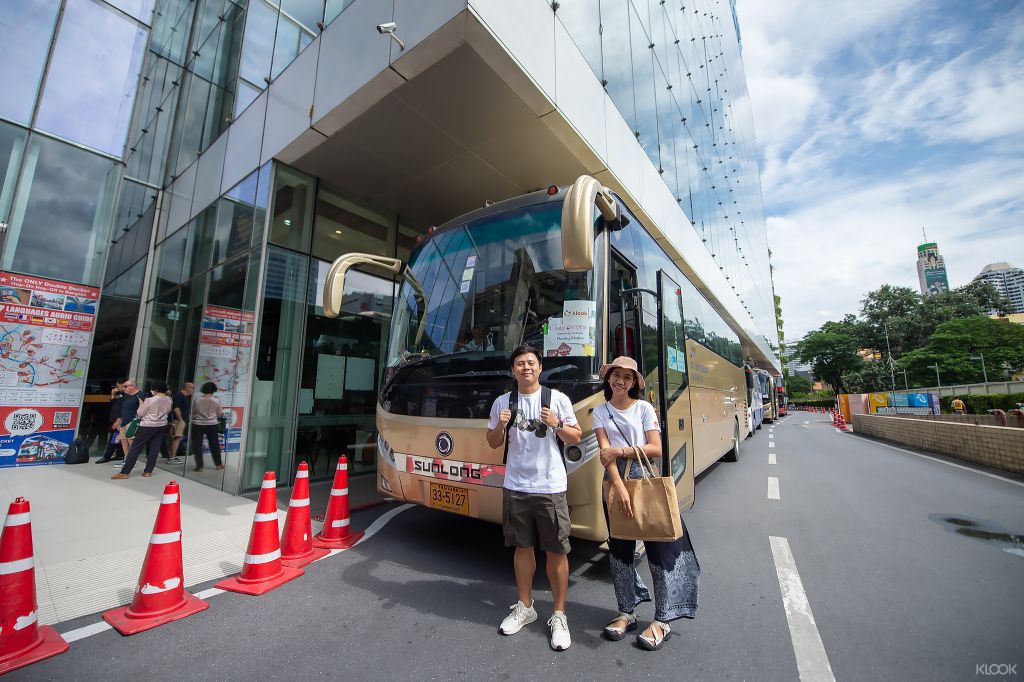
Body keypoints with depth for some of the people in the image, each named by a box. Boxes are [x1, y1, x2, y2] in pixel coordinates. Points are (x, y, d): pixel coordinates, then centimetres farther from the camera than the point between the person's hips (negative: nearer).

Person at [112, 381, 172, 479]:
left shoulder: (150, 400, -16)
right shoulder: (168, 400, -1)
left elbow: (139, 413, -7)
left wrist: (141, 404, 5)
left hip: (147, 426, -5)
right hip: (162, 426, 5)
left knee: (135, 448, 3)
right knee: (154, 449, 9)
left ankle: (124, 472, 7)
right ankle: (148, 471, 11)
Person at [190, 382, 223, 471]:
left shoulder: (197, 400, -8)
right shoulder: (216, 401, -7)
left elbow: (192, 411, 0)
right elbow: (218, 414, 1)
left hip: (197, 424, -1)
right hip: (212, 425, 1)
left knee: (197, 445, 8)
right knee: (214, 444, 12)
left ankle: (199, 466, 8)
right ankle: (218, 464, 20)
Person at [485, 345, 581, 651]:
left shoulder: (557, 398, -4)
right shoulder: (503, 402, 3)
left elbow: (575, 437, 1)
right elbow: (493, 443, 9)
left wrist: (556, 424, -18)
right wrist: (501, 425, -12)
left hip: (550, 488, -2)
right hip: (515, 488, 3)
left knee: (556, 551, 6)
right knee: (523, 547, 17)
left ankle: (559, 615, 25)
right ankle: (524, 607, 36)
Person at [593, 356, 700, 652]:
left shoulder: (644, 408, -1)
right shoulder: (601, 412, 3)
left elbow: (656, 449, -8)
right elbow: (605, 453, -7)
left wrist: (621, 451, -15)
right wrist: (619, 487, -17)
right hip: (615, 483, 2)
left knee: (659, 548, 2)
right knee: (619, 548, 11)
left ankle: (662, 620, 18)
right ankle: (626, 613, 28)